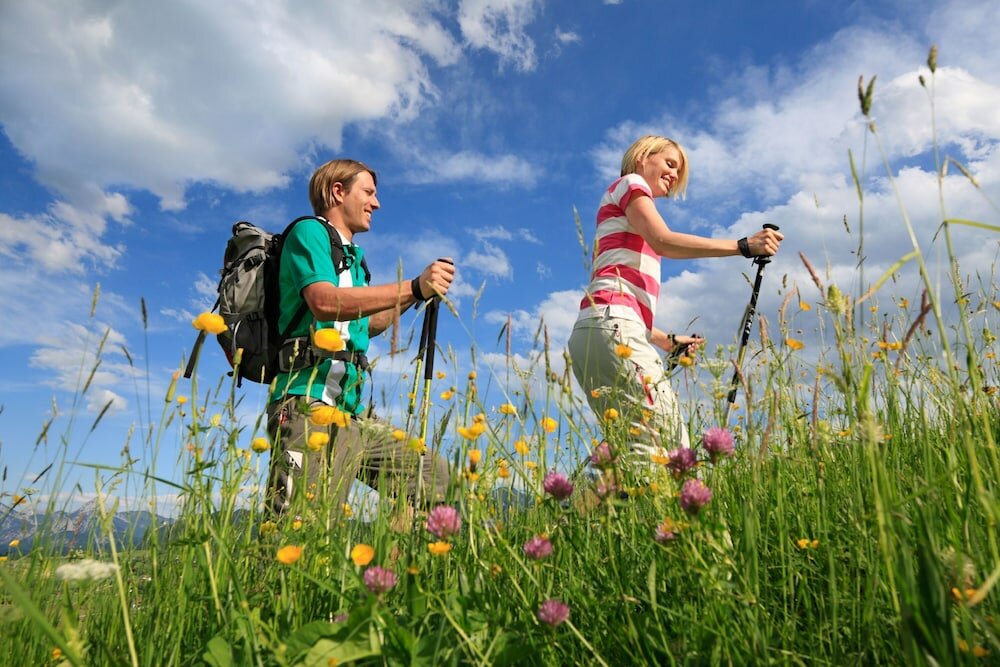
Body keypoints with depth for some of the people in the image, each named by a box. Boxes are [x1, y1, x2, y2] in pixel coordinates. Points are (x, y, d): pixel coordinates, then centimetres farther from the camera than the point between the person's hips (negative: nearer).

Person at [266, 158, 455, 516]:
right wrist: (413, 287, -23)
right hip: (309, 405, -9)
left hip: (351, 411, 9)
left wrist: (418, 293, 21)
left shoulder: (353, 256, 23)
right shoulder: (309, 232, 0)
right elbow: (324, 302, -19)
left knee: (431, 472, 6)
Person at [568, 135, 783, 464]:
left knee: (636, 442, -3)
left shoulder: (624, 225, 36)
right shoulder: (629, 183, 13)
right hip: (611, 323, -9)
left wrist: (668, 341, 25)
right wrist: (744, 245, -9)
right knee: (667, 440, -20)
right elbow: (663, 241, -8)